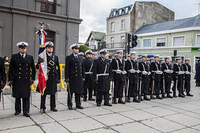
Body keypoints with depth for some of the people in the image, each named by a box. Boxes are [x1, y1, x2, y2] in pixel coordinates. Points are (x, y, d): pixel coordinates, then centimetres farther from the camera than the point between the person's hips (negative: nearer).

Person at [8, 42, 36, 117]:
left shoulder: (30, 57, 8)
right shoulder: (14, 57, 3)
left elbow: (33, 69, 13)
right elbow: (11, 69, 2)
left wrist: (32, 78, 8)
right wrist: (10, 80, -2)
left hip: (26, 80, 1)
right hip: (17, 80, 0)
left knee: (26, 97, 2)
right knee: (17, 96, 10)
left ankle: (26, 111, 11)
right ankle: (17, 110, 27)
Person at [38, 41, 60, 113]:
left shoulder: (55, 57, 8)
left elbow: (58, 68, 9)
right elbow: (37, 67, -2)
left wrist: (58, 78, 6)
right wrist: (40, 63, -25)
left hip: (53, 78, 3)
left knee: (53, 93, 9)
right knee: (44, 93, 3)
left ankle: (53, 107, 22)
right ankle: (42, 108, 13)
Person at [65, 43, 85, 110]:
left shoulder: (80, 58, 15)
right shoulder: (69, 58, 0)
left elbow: (82, 68, 16)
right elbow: (66, 68, -5)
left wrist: (83, 77, 10)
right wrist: (67, 78, -11)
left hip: (79, 77, 5)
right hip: (72, 78, -4)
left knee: (78, 92, 9)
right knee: (70, 92, 3)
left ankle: (78, 104, 19)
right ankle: (70, 105, 13)